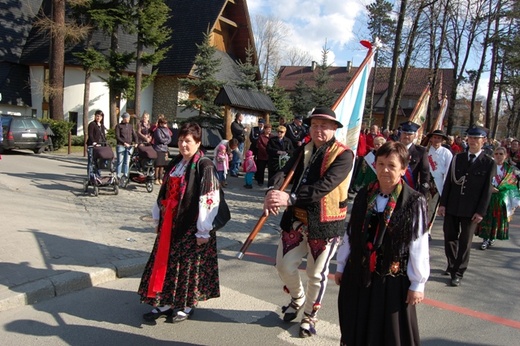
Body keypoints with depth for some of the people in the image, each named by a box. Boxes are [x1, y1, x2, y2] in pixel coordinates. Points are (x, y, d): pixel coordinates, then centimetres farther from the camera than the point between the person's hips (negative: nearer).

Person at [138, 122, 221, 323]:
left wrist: (203, 231, -17)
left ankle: (186, 306, 23)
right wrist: (158, 219, 16)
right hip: (169, 223, 7)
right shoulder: (175, 164, 9)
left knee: (189, 265, 4)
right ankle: (165, 304, 27)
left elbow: (210, 200, -17)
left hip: (191, 226, -7)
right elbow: (164, 193, 15)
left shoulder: (205, 167, -13)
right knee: (165, 260, 12)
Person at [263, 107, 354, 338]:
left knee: (316, 274, 11)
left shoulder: (343, 154, -14)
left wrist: (290, 198, -39)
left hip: (325, 224, -5)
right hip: (296, 219, 5)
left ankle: (310, 316, 37)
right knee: (284, 266, 12)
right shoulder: (303, 149, 4)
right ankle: (298, 299, 44)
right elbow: (284, 172, -10)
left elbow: (325, 186, -28)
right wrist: (272, 191, -33)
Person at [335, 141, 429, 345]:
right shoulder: (364, 196, 0)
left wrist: (417, 283, -7)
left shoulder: (414, 202, -13)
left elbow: (419, 246, -10)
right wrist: (341, 266, 12)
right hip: (358, 274, 4)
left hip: (392, 279, -4)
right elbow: (350, 234, 7)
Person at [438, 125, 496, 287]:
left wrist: (481, 212, -9)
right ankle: (452, 265, 31)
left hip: (471, 210, -3)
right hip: (452, 207, 3)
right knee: (450, 238, 11)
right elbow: (448, 182, 5)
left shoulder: (489, 163, -1)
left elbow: (487, 190, -4)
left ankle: (458, 273, 16)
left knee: (465, 242, 5)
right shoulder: (457, 158, 6)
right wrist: (443, 204, 0)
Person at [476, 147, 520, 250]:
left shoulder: (510, 169, 3)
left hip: (502, 200, 1)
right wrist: (488, 187, -20)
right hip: (487, 198, -1)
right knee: (486, 219, -1)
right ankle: (485, 239, 9)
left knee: (498, 219, 6)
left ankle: (492, 238, 22)